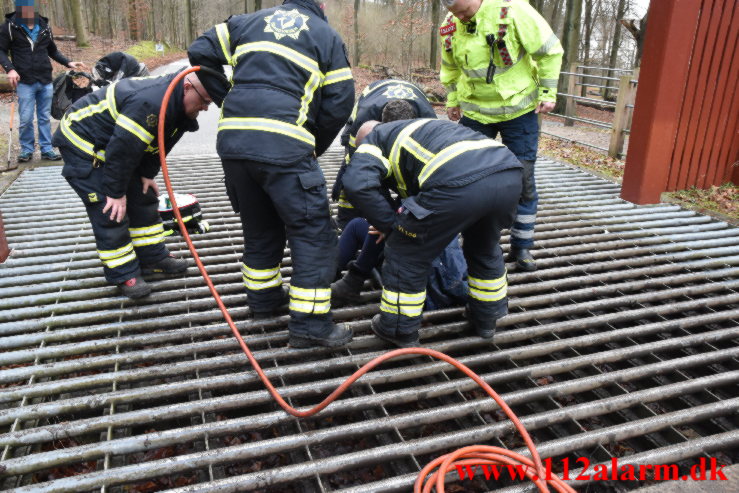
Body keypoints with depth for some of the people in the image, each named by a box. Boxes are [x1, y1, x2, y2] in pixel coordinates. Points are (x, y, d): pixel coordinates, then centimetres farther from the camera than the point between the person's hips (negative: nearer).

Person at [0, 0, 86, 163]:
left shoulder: (44, 26, 9)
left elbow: (52, 51, 20)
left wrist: (68, 63, 7)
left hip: (45, 81, 3)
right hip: (25, 82, -3)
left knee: (45, 117, 7)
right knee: (26, 119, -3)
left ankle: (47, 149, 15)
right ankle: (26, 149, 12)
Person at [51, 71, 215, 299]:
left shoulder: (176, 103, -6)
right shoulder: (149, 103, -37)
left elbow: (158, 143, 7)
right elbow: (122, 148, -33)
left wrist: (147, 174, 0)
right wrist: (116, 192, -24)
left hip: (116, 144, 10)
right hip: (81, 141, -9)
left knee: (143, 197, 10)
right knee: (111, 210, -11)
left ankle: (153, 257, 22)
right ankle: (124, 274, 0)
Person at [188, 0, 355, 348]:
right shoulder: (327, 36, 15)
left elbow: (200, 53, 19)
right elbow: (339, 104, 8)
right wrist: (314, 147, 20)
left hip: (232, 139, 5)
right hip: (284, 146, -5)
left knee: (259, 226, 21)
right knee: (312, 231, 2)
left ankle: (263, 298, 35)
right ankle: (310, 323, 1)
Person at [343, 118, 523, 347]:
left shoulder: (373, 139, 21)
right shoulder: (416, 127, 42)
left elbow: (357, 184, 0)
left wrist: (389, 224, 11)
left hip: (459, 183, -8)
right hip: (510, 175, 8)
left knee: (406, 252, 14)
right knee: (485, 248, 33)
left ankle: (399, 329, 27)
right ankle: (486, 317, 47)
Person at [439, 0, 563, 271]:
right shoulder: (450, 26, -4)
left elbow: (550, 51, -11)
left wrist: (547, 93, -11)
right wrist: (452, 100, 13)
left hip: (519, 109, -3)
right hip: (474, 110, 4)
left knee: (523, 179, 0)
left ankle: (521, 247, 14)